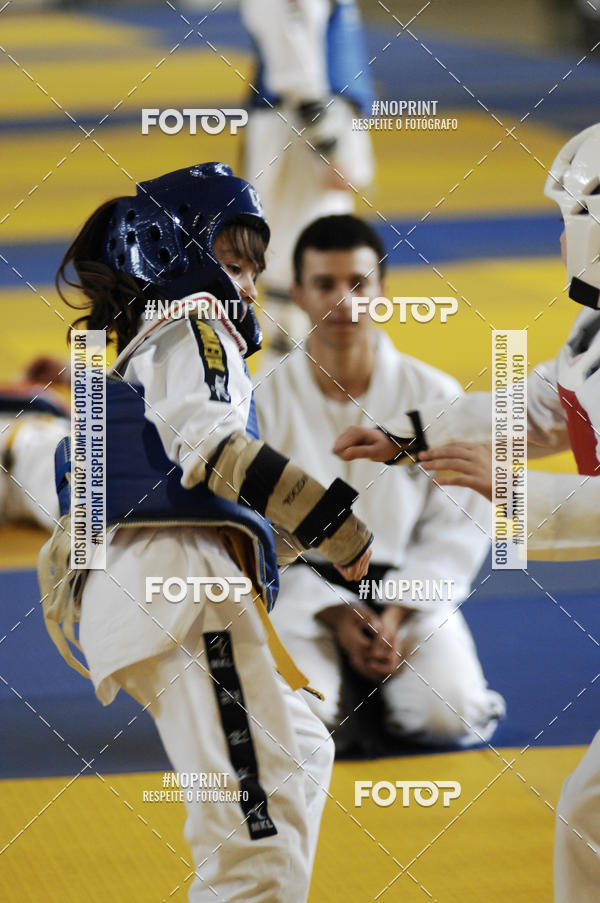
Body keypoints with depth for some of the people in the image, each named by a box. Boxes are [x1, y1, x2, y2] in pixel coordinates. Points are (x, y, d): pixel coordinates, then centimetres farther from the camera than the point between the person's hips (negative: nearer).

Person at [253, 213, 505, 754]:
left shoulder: (434, 396, -3)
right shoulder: (264, 401, -6)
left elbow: (460, 523, -1)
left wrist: (396, 614, -13)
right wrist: (337, 617, -13)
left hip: (409, 591, 1)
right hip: (299, 595, -1)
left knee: (450, 717, -25)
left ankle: (382, 677, 10)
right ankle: (339, 680, 9)